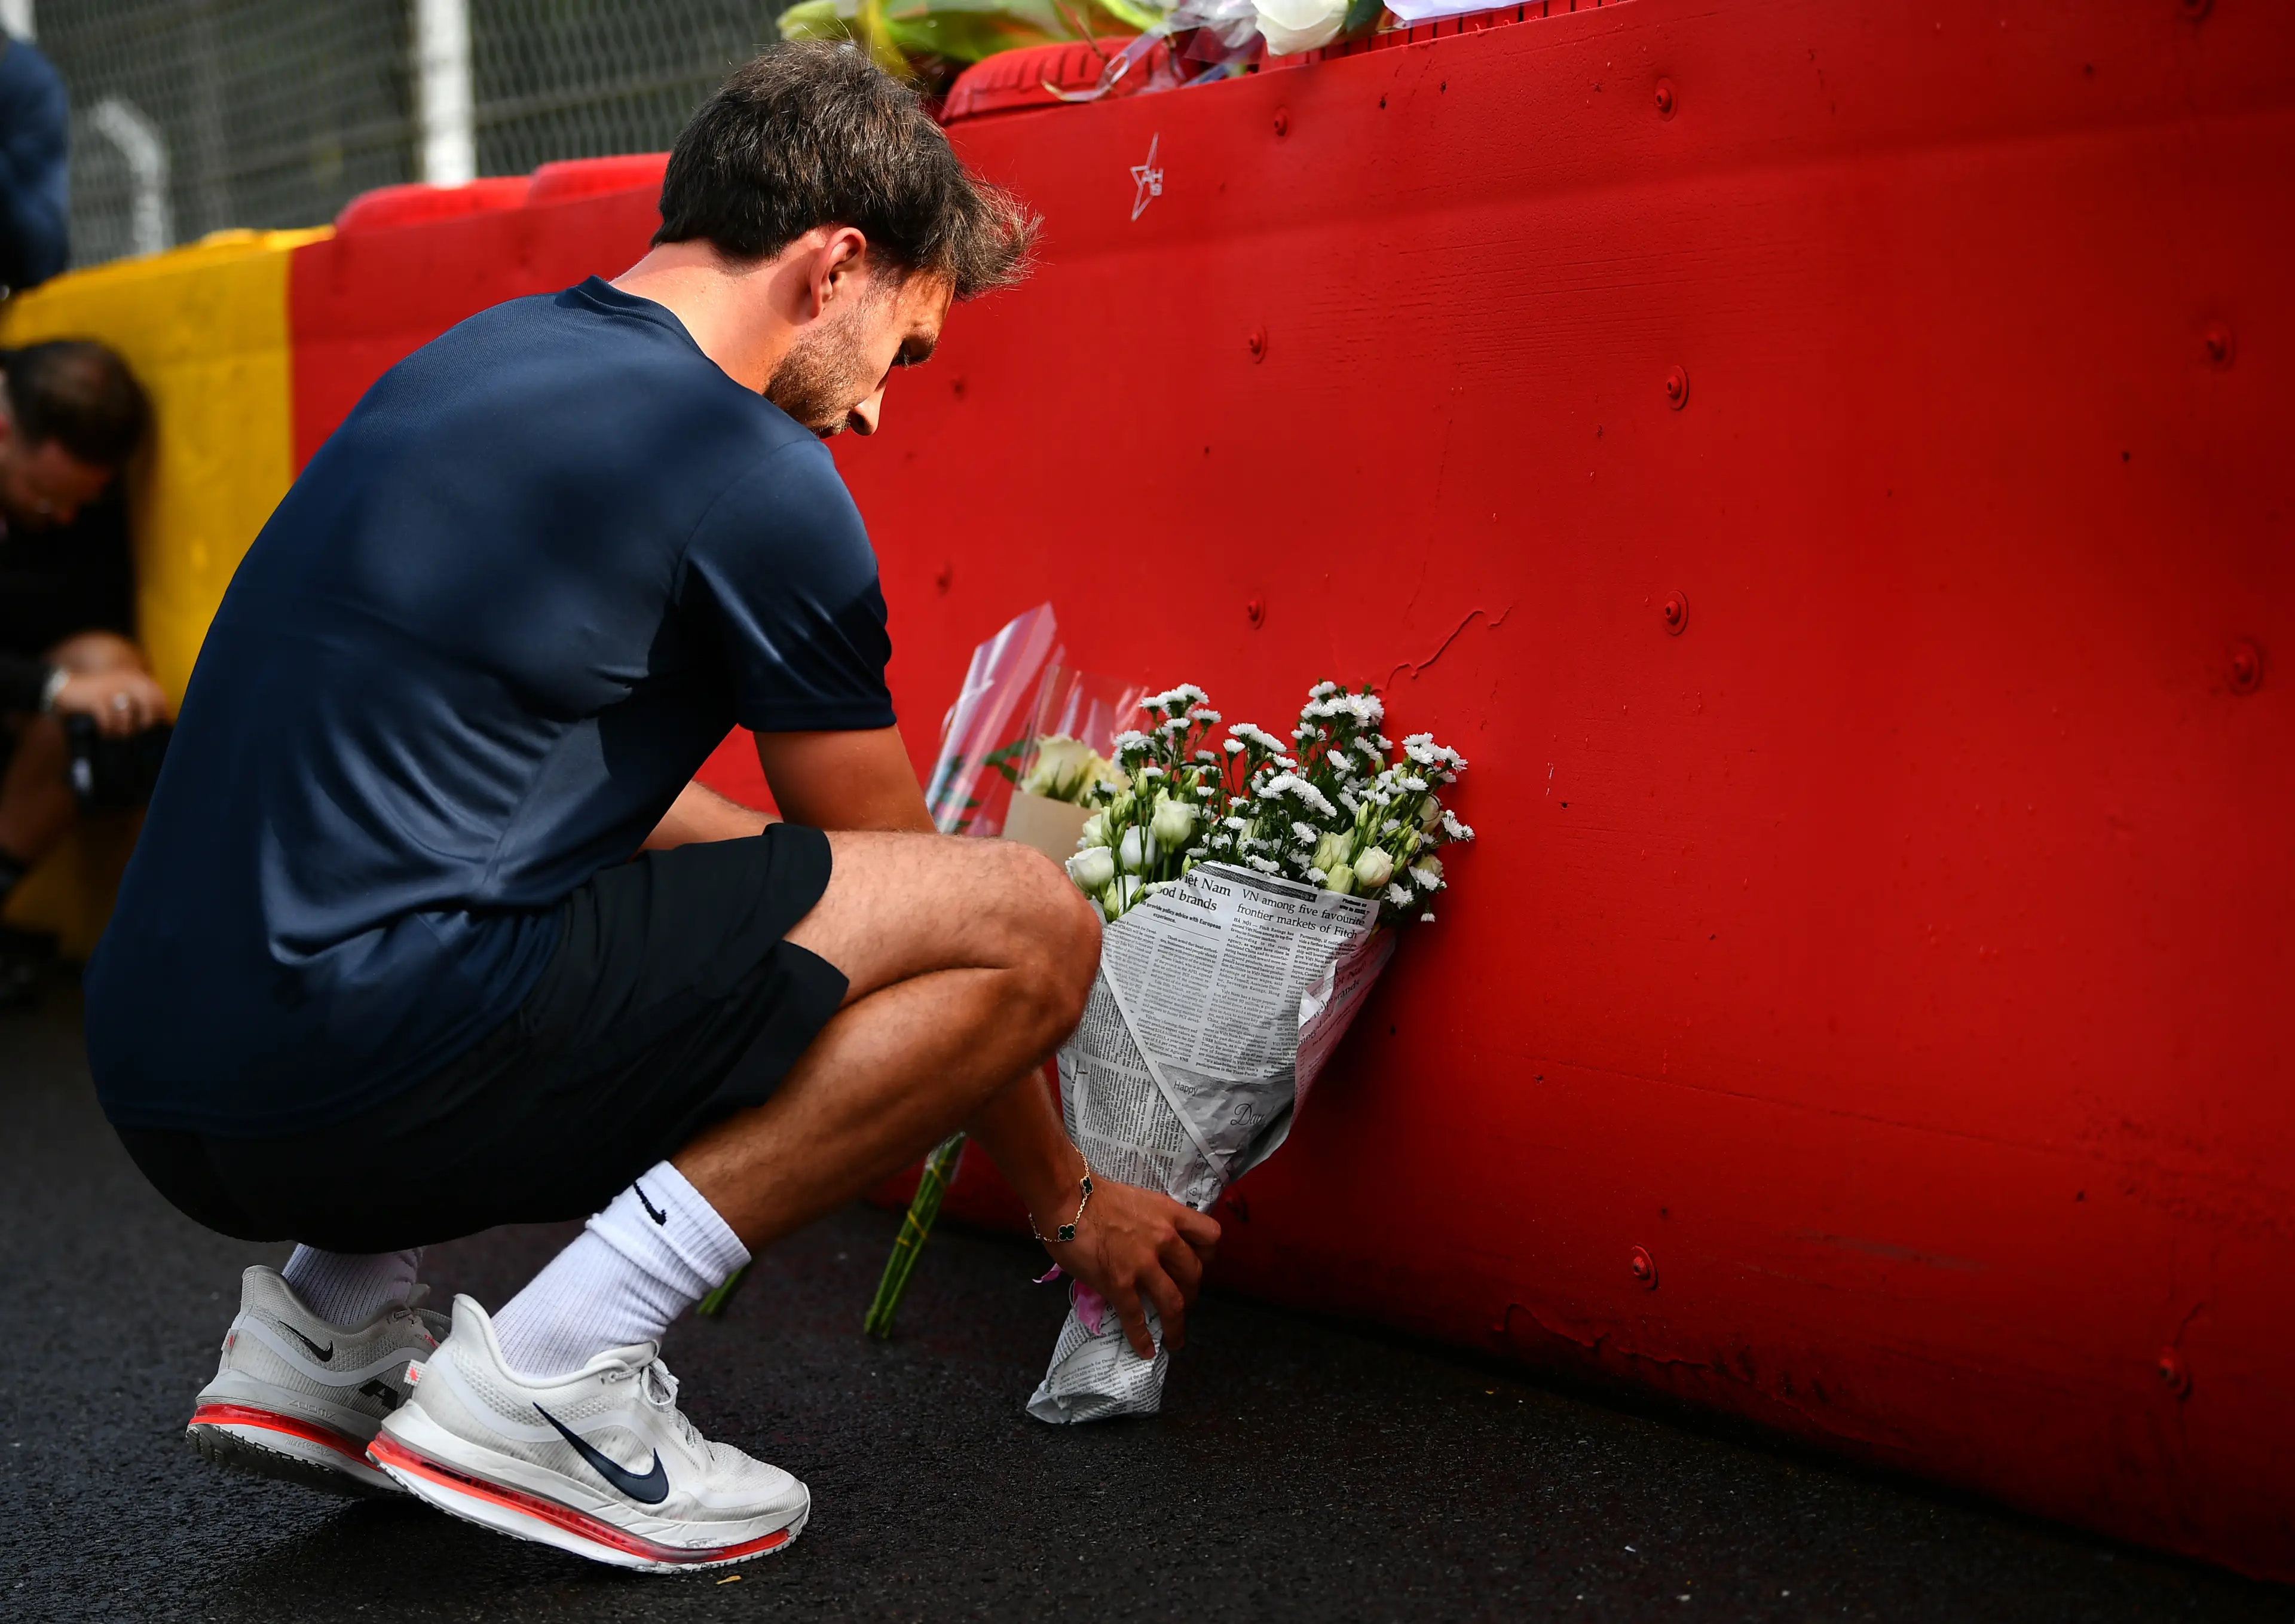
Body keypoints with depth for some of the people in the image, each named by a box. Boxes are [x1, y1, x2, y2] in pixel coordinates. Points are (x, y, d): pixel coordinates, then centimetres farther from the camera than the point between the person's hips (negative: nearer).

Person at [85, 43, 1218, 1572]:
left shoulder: (478, 359, 19)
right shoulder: (753, 477, -7)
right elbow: (909, 886, 3)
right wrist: (1071, 1201, 18)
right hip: (358, 1065, -9)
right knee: (1034, 924, -7)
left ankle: (331, 1312, 17)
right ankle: (553, 1373, -8)